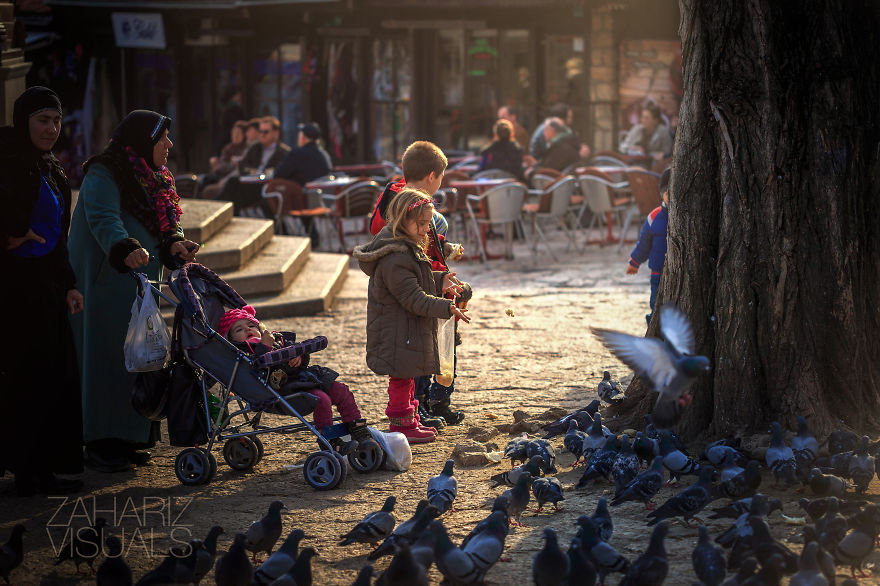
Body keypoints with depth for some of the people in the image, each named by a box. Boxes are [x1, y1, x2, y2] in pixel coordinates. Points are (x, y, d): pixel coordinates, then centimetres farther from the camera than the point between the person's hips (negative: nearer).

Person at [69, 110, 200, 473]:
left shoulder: (151, 180, 17)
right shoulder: (103, 177, -12)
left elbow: (162, 224, 16)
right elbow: (102, 219, -27)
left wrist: (174, 243, -7)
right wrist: (126, 248, -46)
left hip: (139, 286, 9)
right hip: (106, 284, -9)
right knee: (110, 359, -9)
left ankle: (128, 440, 17)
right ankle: (102, 446, -5)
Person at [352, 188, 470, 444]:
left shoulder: (407, 248, 9)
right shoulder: (394, 258, -26)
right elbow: (414, 299, -27)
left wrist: (439, 281, 11)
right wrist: (447, 308, -29)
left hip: (407, 332, 11)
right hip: (399, 334, -11)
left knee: (407, 377, 20)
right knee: (401, 378, 0)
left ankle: (408, 422, 31)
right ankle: (402, 426, 9)